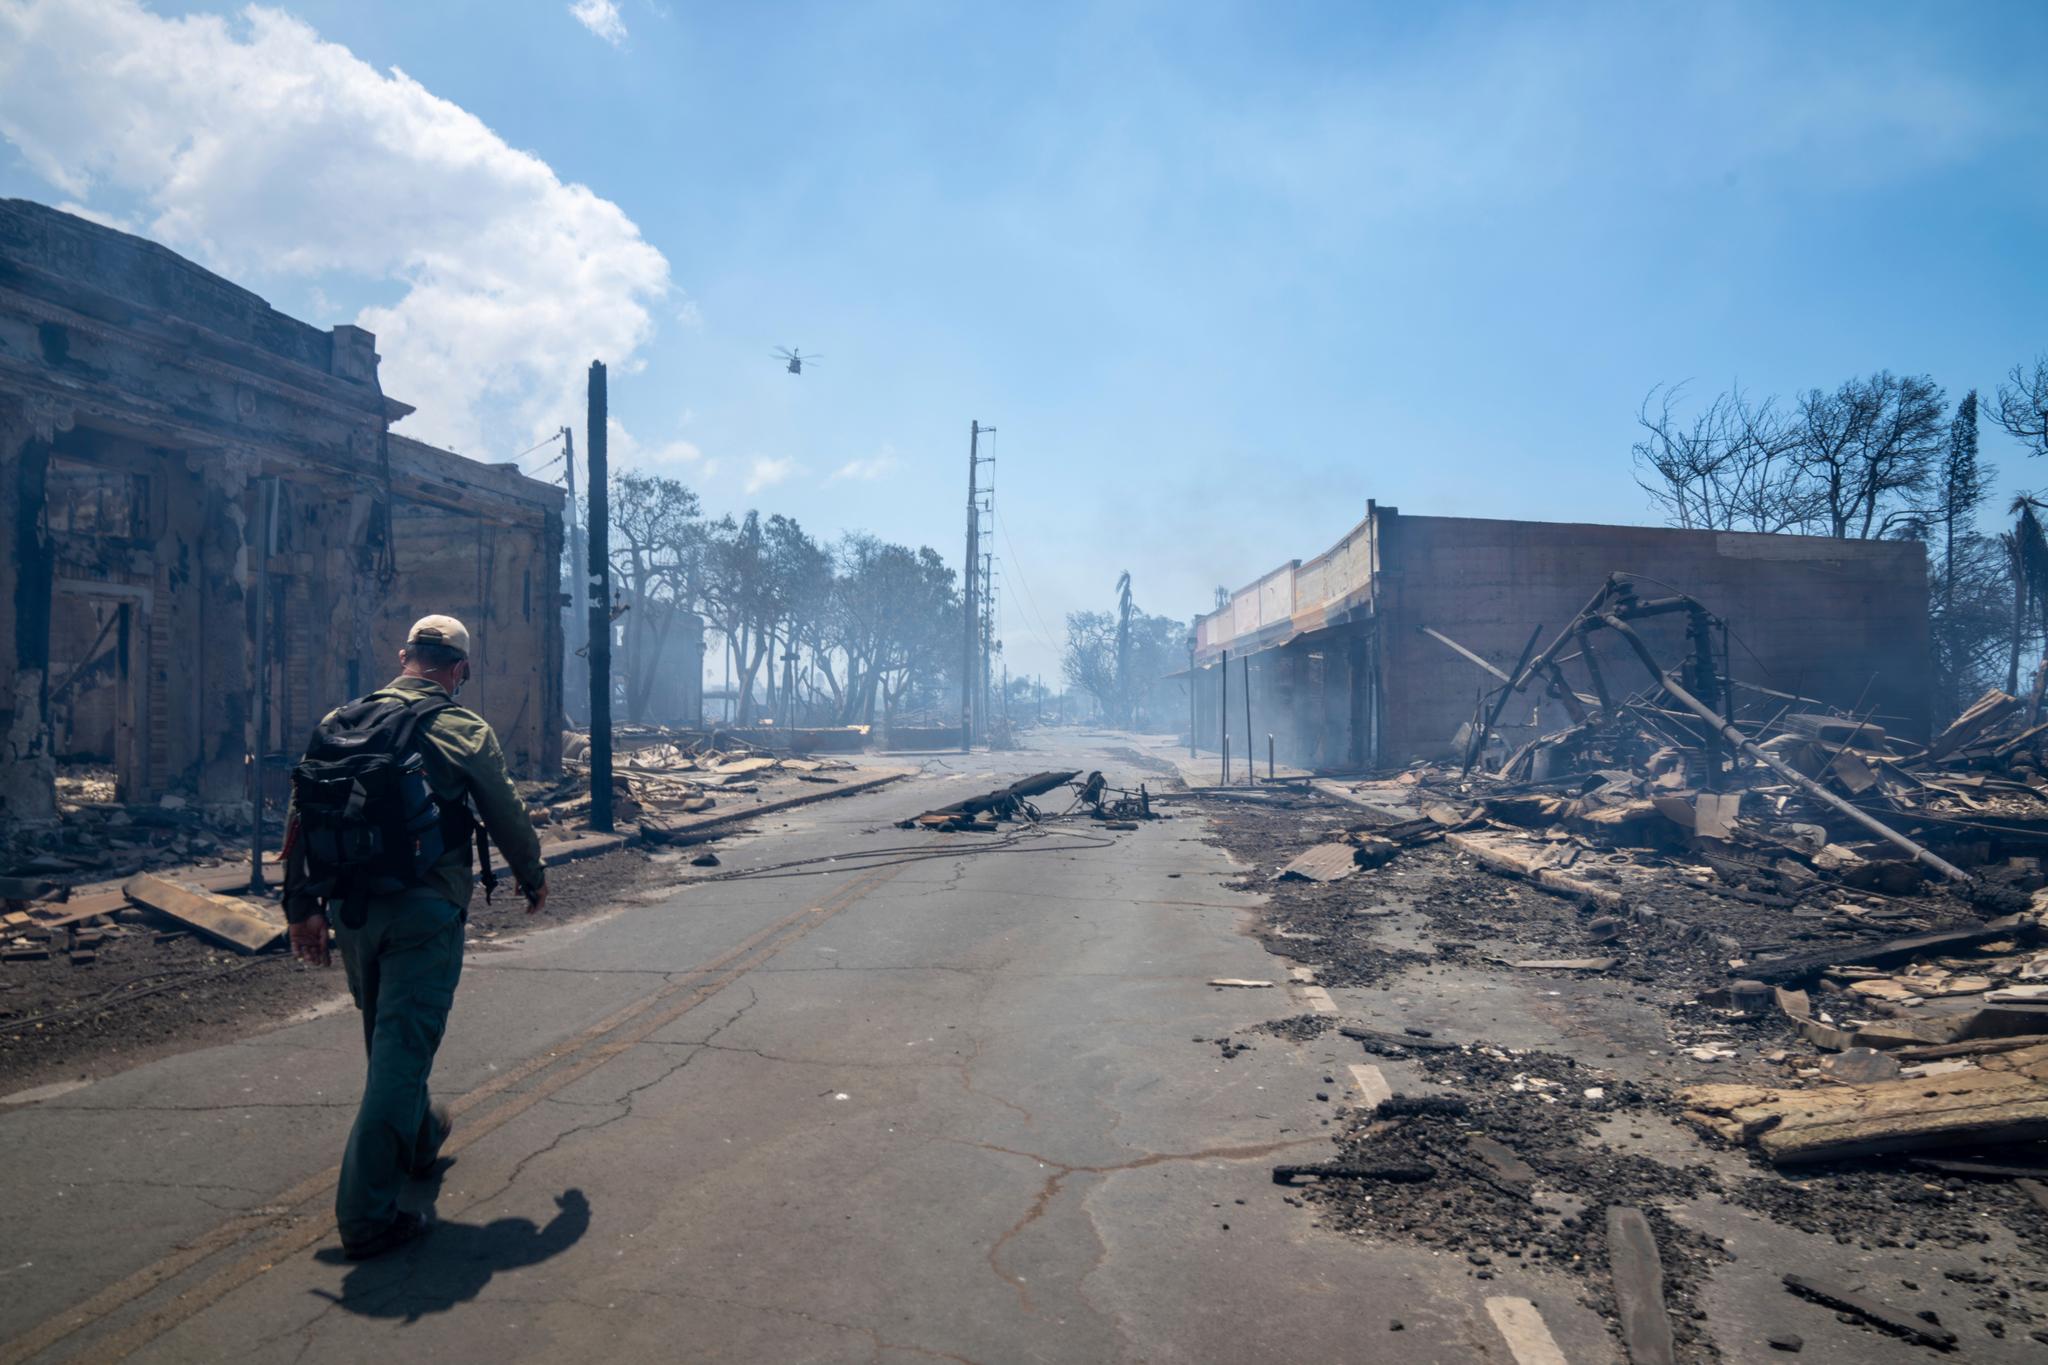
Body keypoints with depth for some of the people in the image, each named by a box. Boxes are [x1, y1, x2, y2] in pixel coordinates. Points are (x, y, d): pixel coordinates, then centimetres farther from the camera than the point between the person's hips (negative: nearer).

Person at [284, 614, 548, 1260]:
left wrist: (302, 905, 14)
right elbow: (506, 814, 0)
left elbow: (301, 819, 8)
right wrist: (534, 878, 17)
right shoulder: (463, 730, -7)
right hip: (424, 910, -6)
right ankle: (366, 1213, -3)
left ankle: (418, 1137, 46)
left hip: (351, 910, 6)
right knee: (402, 1049, -3)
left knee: (388, 1041, 24)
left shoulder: (339, 723, 7)